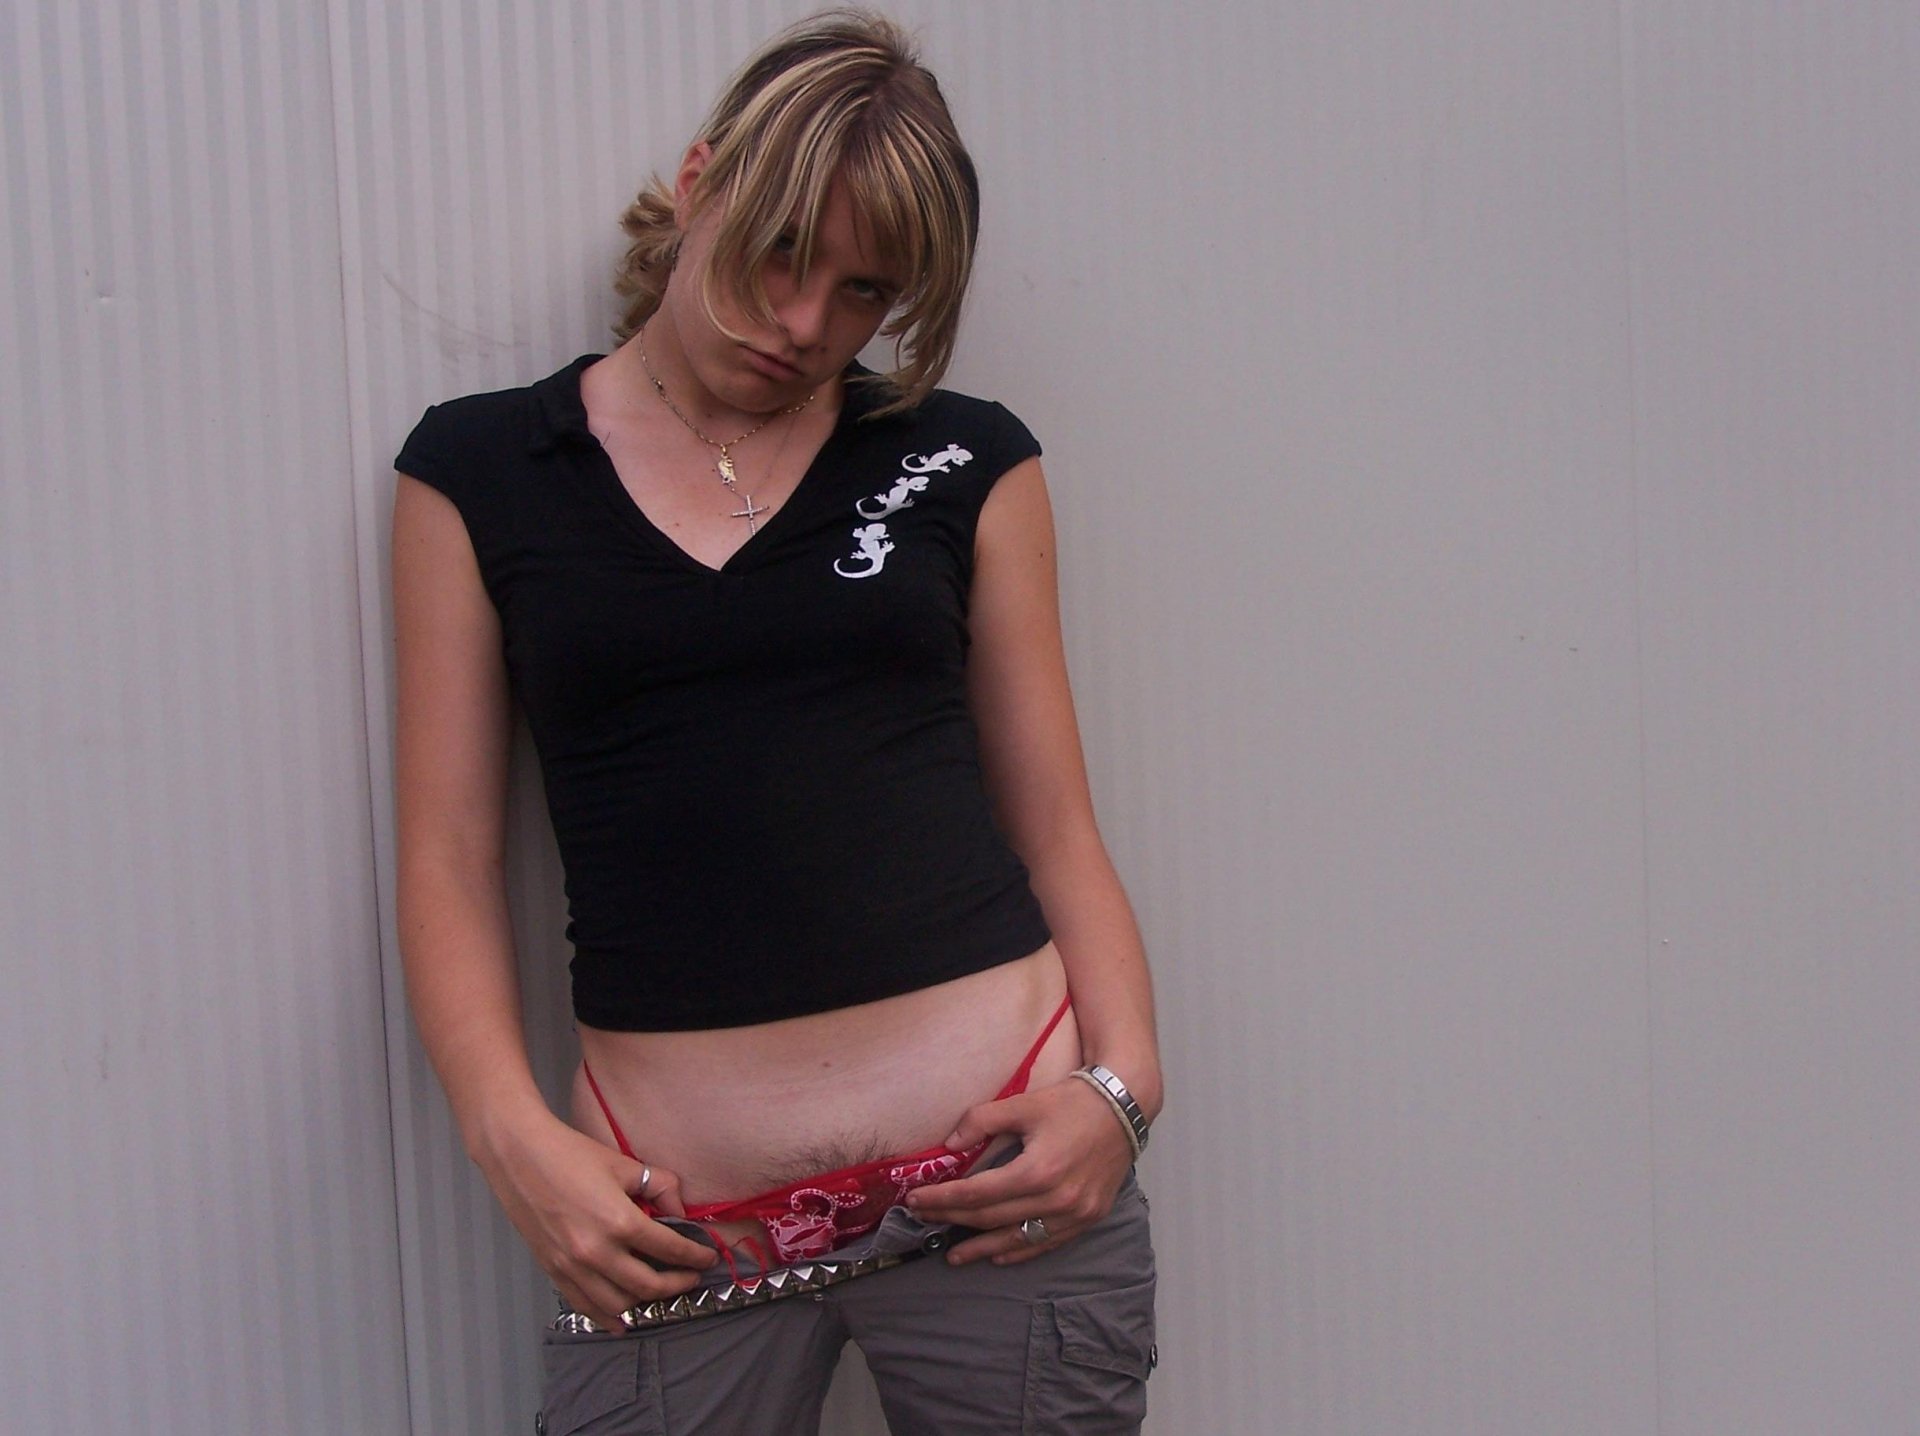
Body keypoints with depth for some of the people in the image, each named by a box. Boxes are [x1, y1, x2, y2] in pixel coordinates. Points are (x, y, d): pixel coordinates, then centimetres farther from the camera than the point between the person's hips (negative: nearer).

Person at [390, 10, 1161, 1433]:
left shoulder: (966, 463, 7)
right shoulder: (480, 471, 6)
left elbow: (1057, 828, 7)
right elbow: (451, 855, 4)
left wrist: (1122, 1085, -7)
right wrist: (512, 1134, -9)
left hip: (998, 1177, 1)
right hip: (670, 1220, 0)